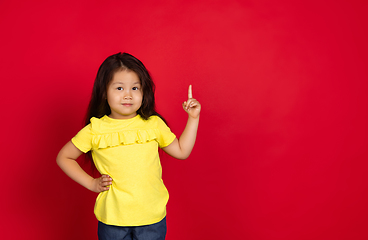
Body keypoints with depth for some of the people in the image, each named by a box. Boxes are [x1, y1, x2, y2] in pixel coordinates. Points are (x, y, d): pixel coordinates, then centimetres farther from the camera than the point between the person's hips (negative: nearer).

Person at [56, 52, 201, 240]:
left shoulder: (154, 124, -1)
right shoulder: (94, 130, -7)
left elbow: (181, 151, 8)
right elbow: (63, 157, 5)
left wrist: (193, 118, 2)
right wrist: (91, 183, -3)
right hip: (112, 218, -1)